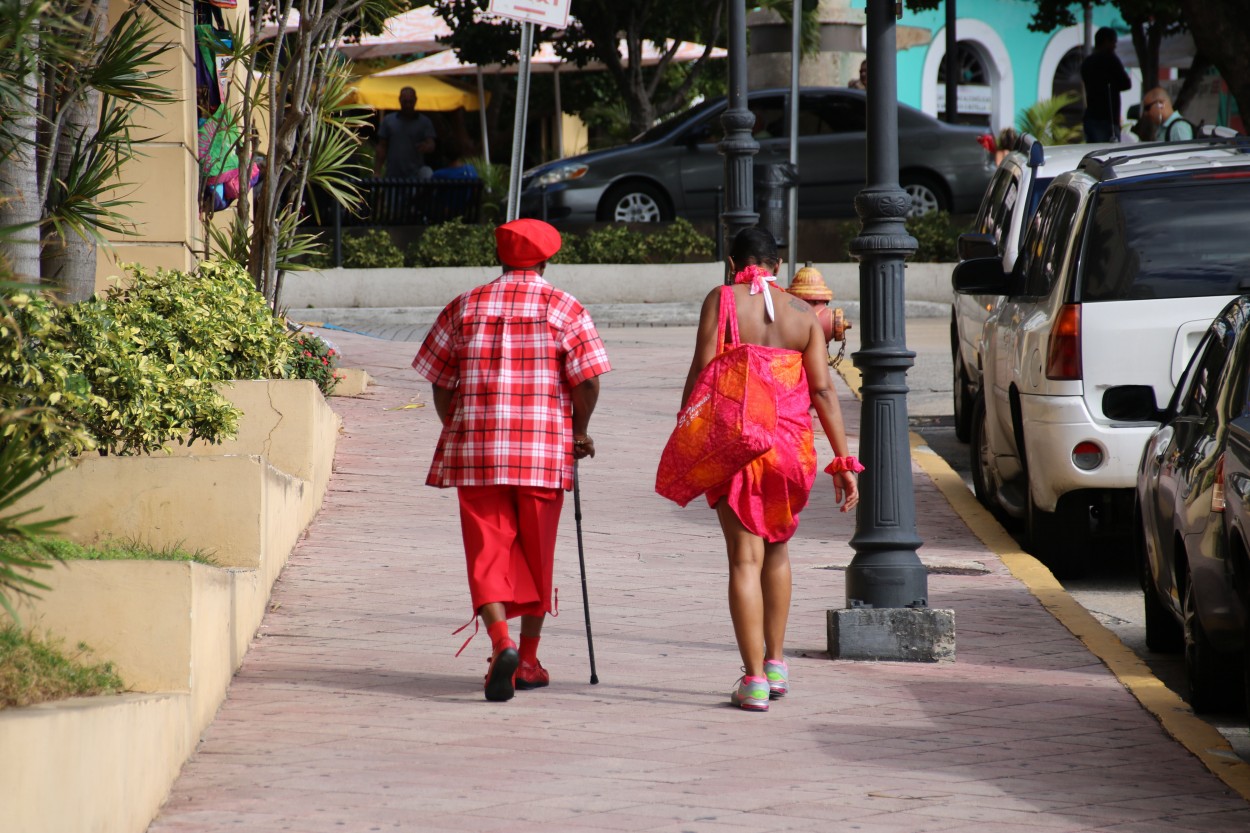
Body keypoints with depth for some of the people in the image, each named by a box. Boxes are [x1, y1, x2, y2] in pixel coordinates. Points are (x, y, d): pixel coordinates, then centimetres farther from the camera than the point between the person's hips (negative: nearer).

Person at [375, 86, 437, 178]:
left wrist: (426, 147, -27)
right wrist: (376, 172, 3)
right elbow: (382, 147, 11)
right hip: (392, 176, 2)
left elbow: (431, 146, -2)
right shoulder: (388, 120, 11)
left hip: (415, 176, -2)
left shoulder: (424, 122, 5)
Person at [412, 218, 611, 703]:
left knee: (487, 551, -1)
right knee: (536, 554, 12)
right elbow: (588, 380, -8)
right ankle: (528, 659, 19)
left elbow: (440, 385, 9)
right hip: (545, 449, -1)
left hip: (475, 448, 1)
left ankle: (501, 643, -23)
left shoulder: (464, 308, 9)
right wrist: (579, 431, 8)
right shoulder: (563, 308, 1)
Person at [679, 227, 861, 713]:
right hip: (790, 446, 3)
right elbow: (823, 390, 2)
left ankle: (754, 679, -7)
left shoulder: (721, 301, -2)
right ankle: (775, 662, 26)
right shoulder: (802, 314, 6)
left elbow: (701, 372, -9)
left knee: (745, 557, -2)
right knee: (777, 548, 23)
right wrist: (843, 461, 3)